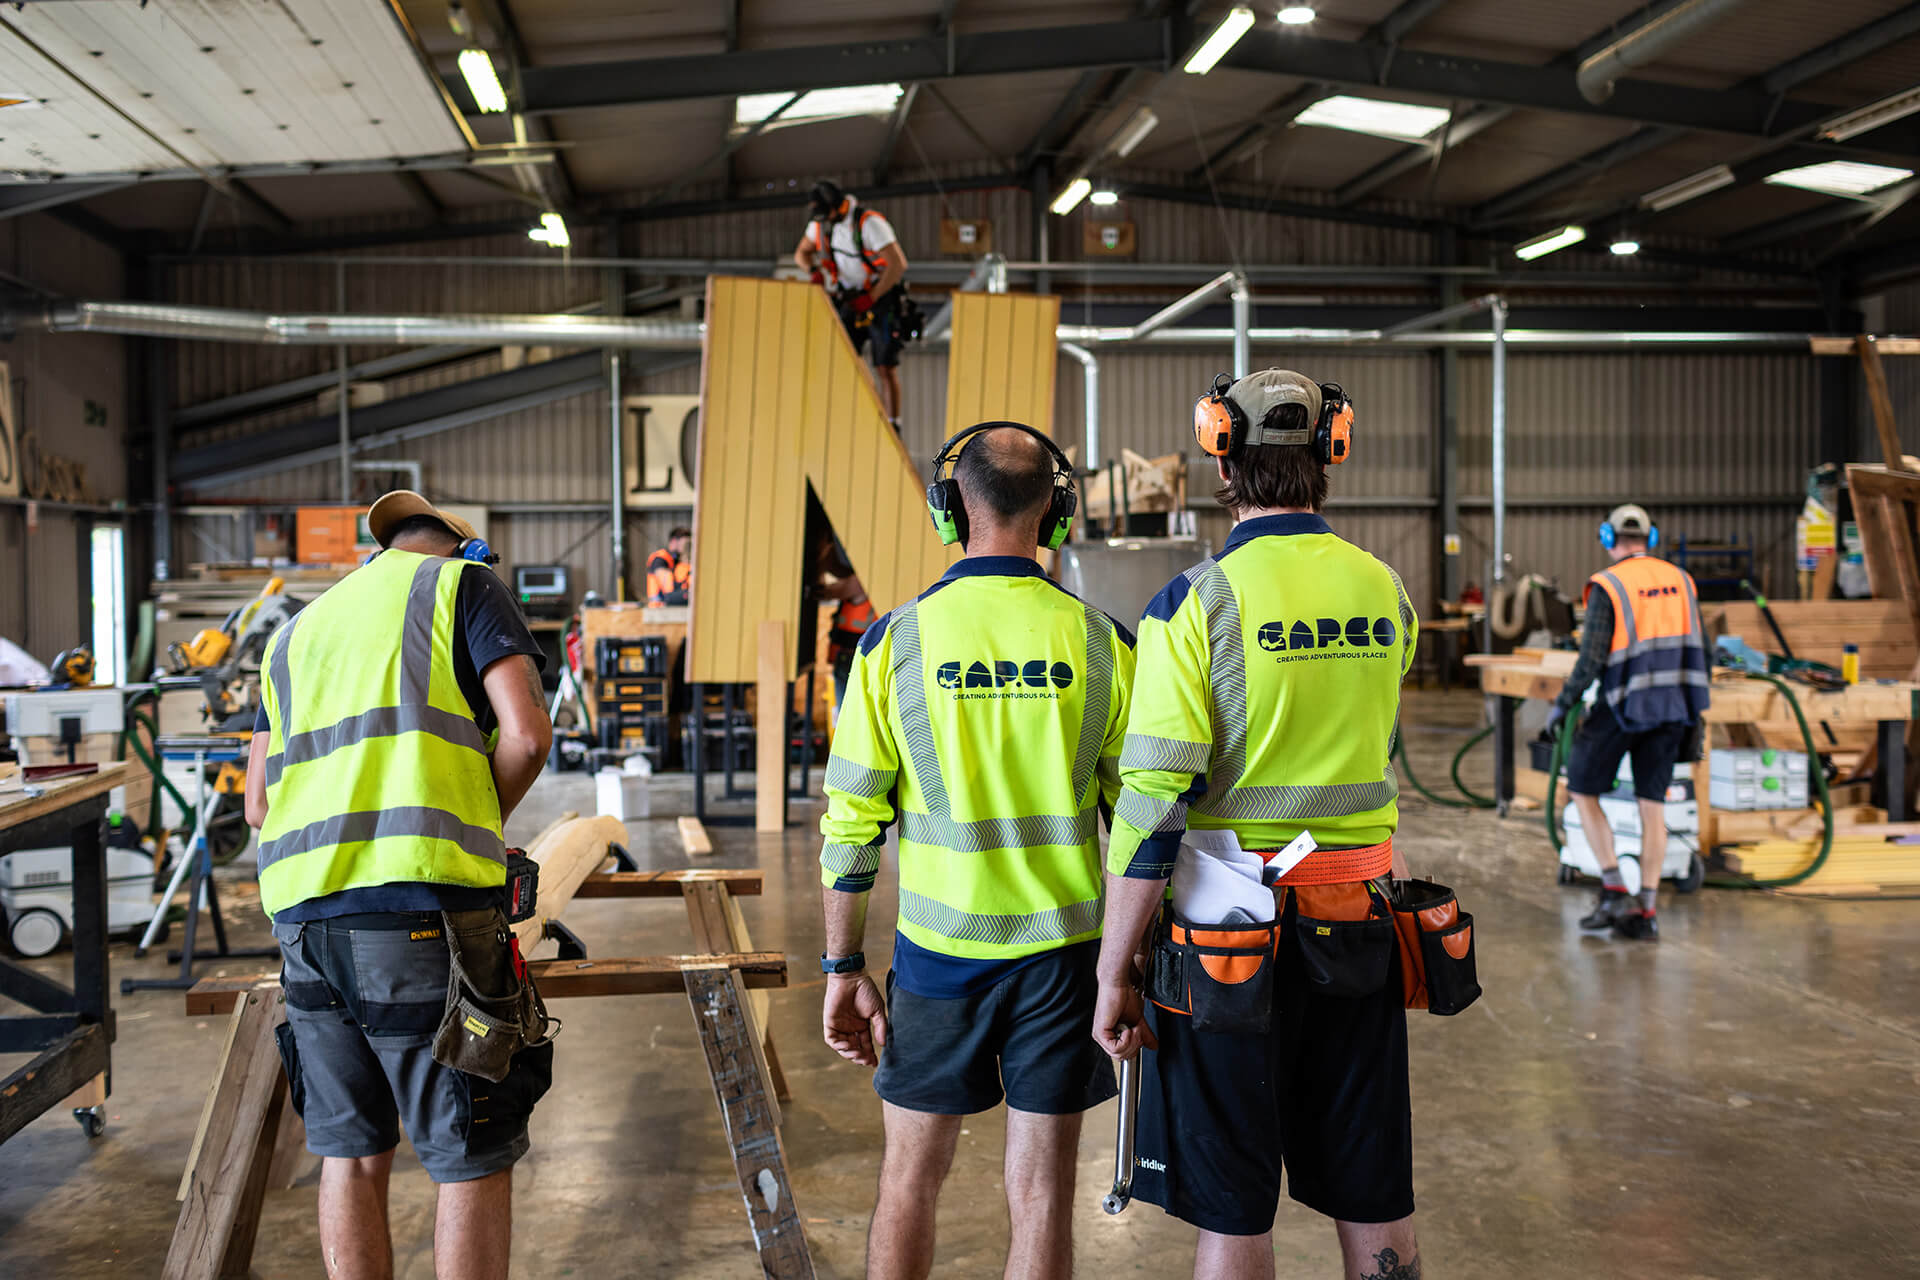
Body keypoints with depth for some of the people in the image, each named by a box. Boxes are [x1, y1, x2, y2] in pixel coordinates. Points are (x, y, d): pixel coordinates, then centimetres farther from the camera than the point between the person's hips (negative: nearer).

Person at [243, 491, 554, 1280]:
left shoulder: (297, 632, 26)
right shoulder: (463, 585, 9)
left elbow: (258, 804, 23)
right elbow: (527, 734, -5)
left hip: (302, 913, 6)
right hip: (423, 904, -6)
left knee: (351, 1152, 15)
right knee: (475, 1157, 2)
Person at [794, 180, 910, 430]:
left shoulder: (869, 223, -21)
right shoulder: (821, 224, 0)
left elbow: (898, 264, -24)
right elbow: (802, 252, 16)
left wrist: (871, 298, -24)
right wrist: (813, 271, -7)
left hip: (880, 297, -6)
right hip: (849, 301, 6)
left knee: (885, 367, -7)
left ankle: (893, 428, -1)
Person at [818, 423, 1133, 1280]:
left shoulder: (893, 641, -8)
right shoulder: (1099, 642, -5)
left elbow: (850, 824, -5)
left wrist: (844, 969, 4)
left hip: (939, 951, 0)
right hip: (1063, 952, 1)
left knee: (910, 1178, 17)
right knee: (1040, 1193, 10)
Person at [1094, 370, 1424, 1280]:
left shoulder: (1197, 600, -13)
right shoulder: (1387, 593, 3)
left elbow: (1153, 804, -17)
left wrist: (1113, 973, -11)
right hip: (1359, 926, 5)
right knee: (1376, 1203, 16)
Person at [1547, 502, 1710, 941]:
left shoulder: (1606, 586, -9)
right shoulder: (1680, 580, 8)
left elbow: (1592, 658, -15)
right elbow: (1701, 652, 9)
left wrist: (1562, 705, -4)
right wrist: (1693, 709, 20)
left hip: (1623, 707, -5)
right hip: (1672, 706, 5)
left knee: (1583, 792, 10)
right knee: (1652, 806, 7)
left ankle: (1614, 891, 1)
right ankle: (1647, 911, 5)